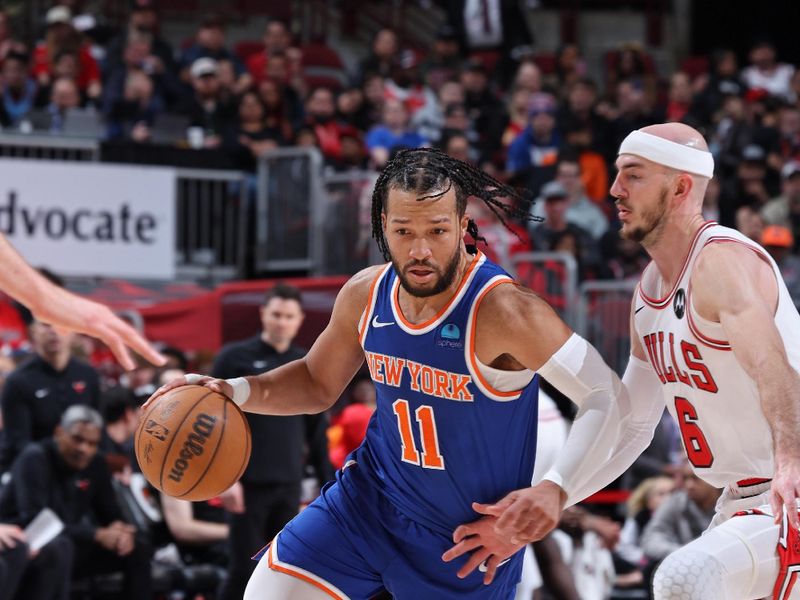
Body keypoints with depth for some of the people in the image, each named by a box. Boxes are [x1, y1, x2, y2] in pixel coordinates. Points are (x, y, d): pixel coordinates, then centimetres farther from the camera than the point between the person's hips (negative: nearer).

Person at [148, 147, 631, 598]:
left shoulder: (502, 311, -27)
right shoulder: (366, 295, -7)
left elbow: (608, 398, -25)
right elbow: (318, 383, 13)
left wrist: (555, 489, -38)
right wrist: (234, 391, -5)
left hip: (469, 537, -5)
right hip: (370, 498, 5)